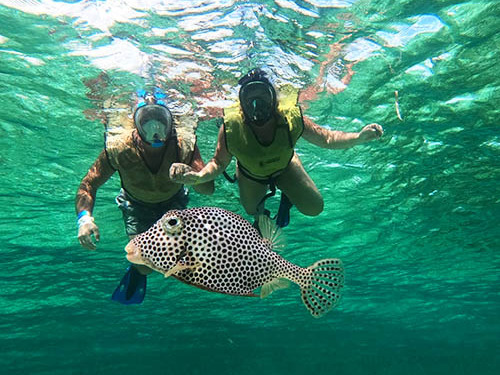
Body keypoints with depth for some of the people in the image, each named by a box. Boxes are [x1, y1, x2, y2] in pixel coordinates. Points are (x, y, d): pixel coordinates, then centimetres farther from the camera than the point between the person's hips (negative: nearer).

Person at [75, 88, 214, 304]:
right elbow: (89, 184, -23)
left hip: (172, 202, 1)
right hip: (137, 204, -1)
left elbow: (208, 189, -35)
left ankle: (139, 273, 23)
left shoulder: (183, 145, -33)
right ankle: (139, 269, 26)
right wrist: (84, 217, -42)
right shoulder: (119, 147, -32)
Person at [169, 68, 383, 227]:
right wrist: (197, 176, -49)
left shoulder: (291, 118, -38)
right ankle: (260, 212, 59)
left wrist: (360, 137, -44)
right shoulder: (231, 128, -40)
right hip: (250, 175, 0)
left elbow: (327, 139, -28)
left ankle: (287, 198, 31)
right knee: (252, 211, 21)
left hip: (284, 167, 1)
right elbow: (218, 163, -28)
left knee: (314, 208, -1)